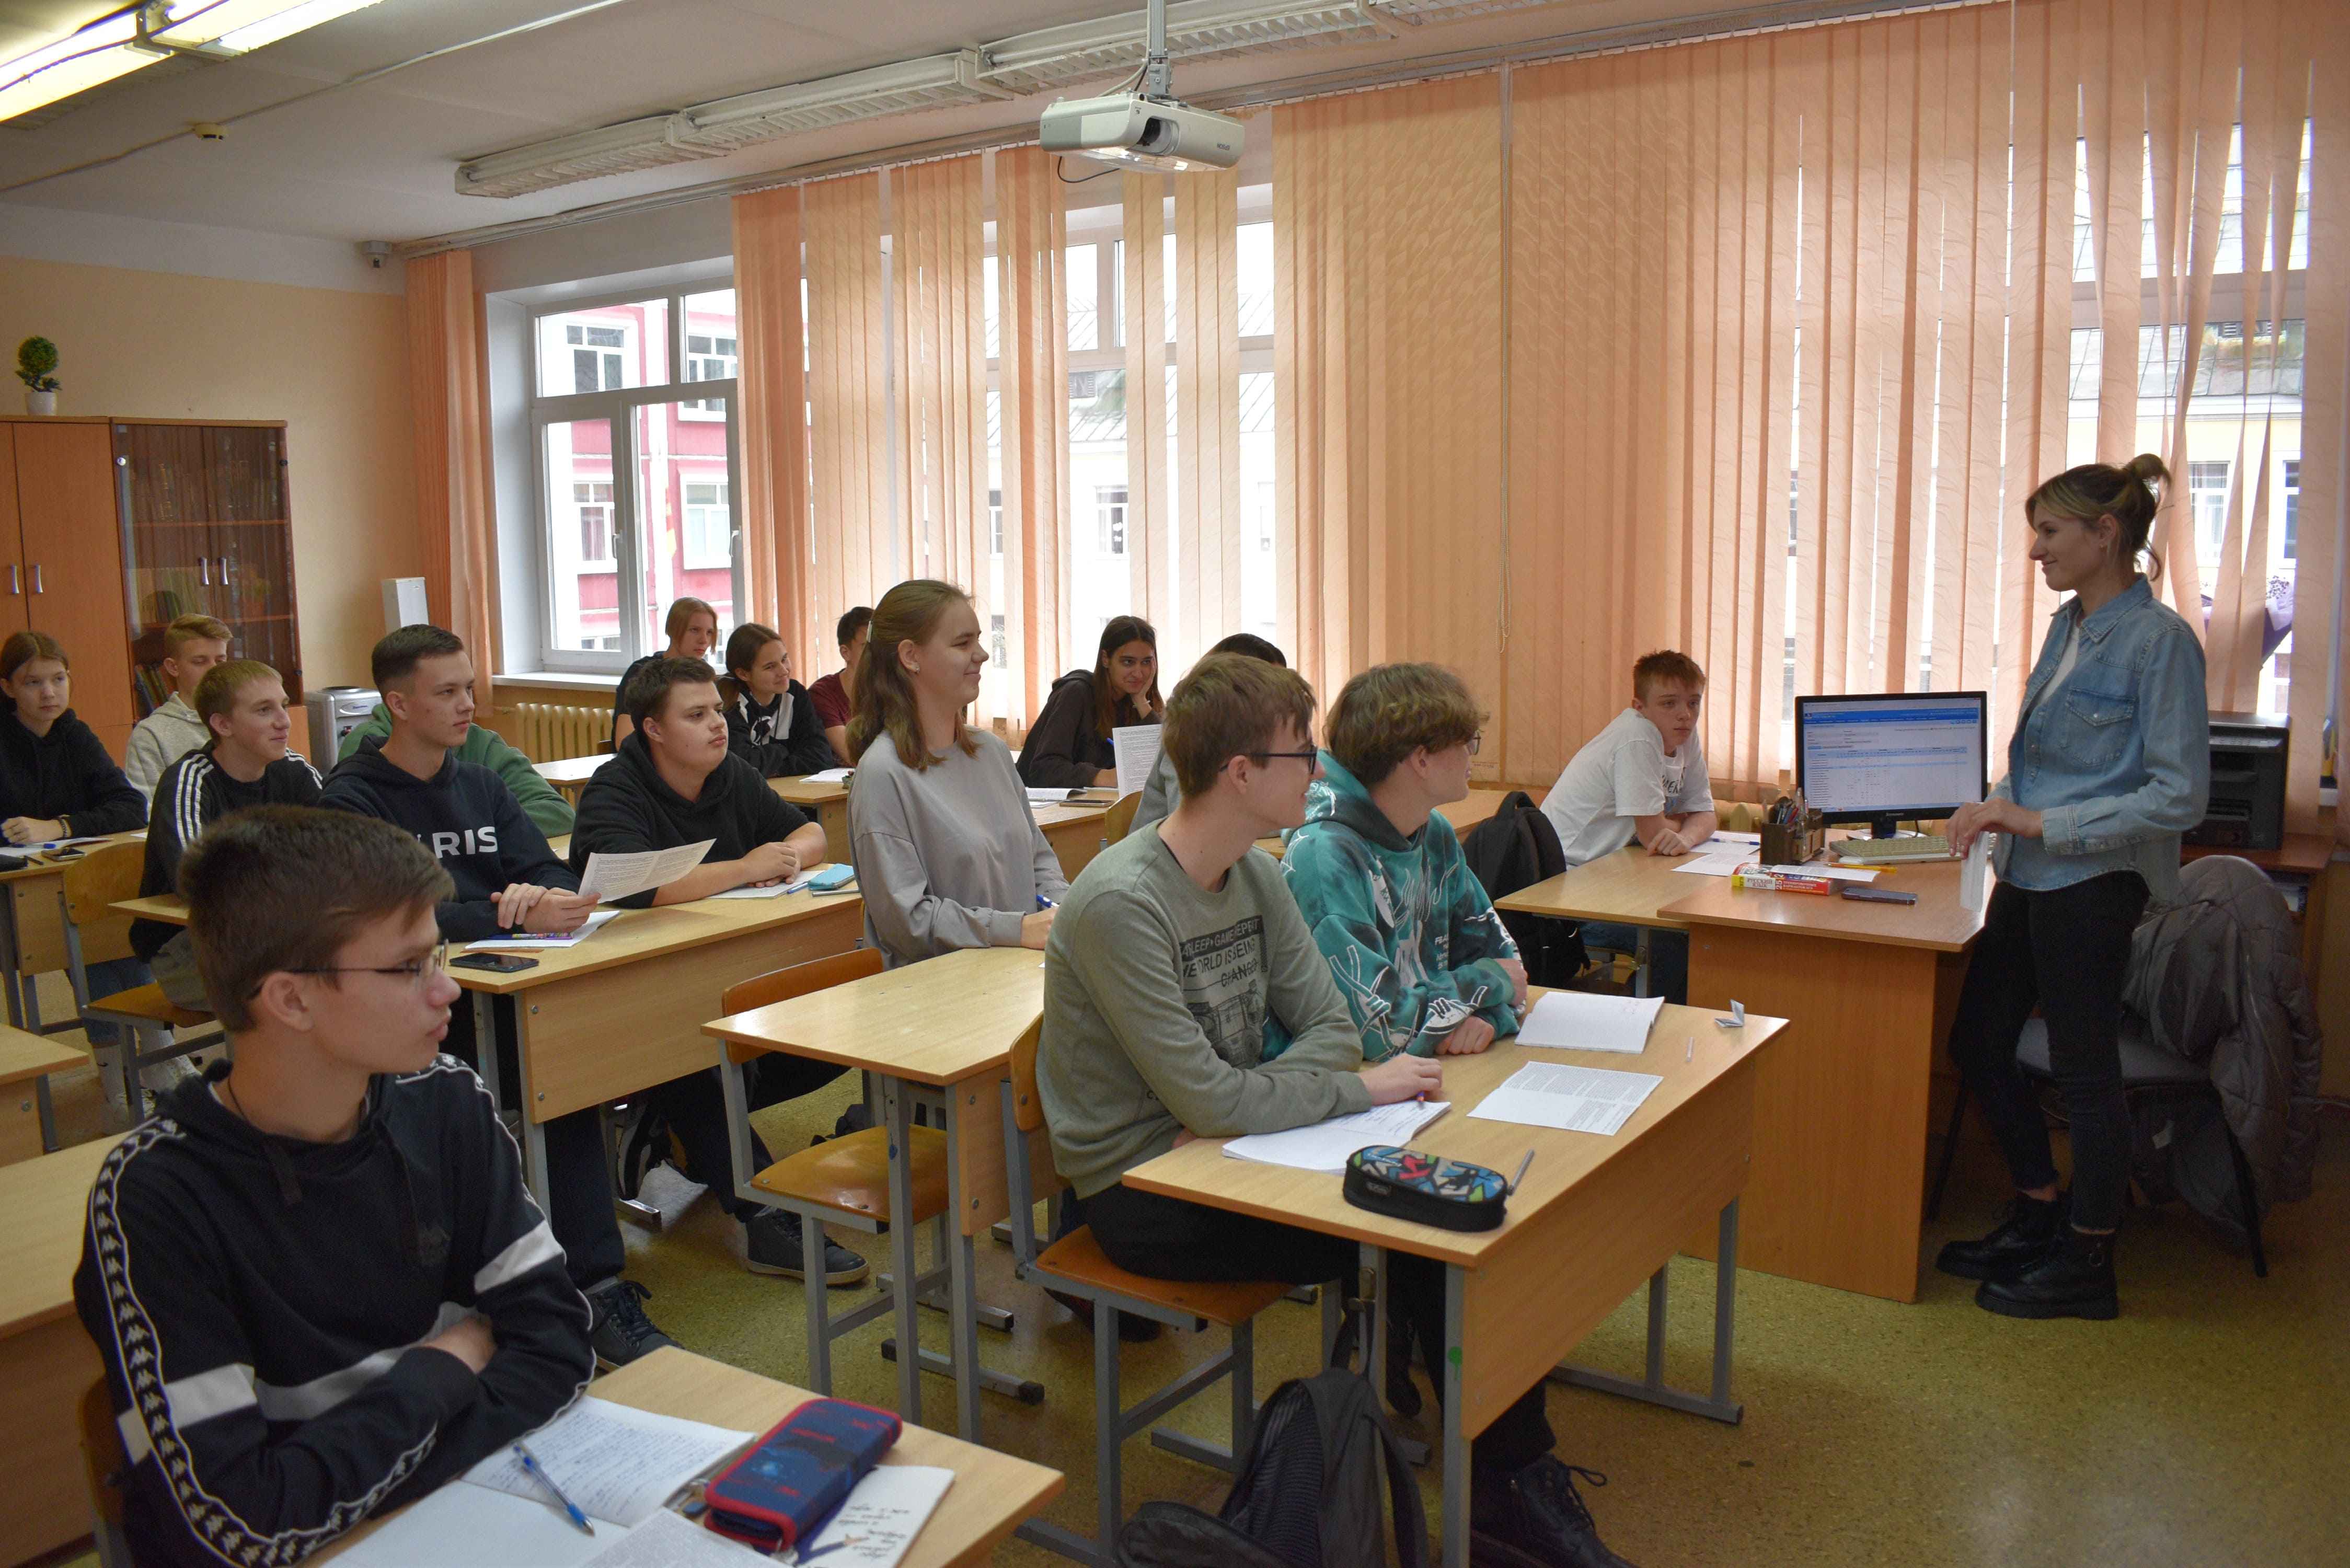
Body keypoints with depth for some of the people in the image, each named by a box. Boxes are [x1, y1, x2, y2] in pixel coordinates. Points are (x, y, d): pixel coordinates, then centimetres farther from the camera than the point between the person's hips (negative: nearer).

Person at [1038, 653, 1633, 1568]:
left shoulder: (1254, 873, 2)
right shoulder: (1122, 903, -24)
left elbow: (1330, 1027, 2)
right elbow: (1208, 1098, -26)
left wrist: (1243, 1108, -16)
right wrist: (1364, 1089, -17)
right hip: (1139, 1187, -7)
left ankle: (1512, 1481, -3)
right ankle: (1506, 1488, 3)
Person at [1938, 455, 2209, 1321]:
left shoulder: (2160, 639, -15)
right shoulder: (2066, 627, 10)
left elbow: (2180, 795, -18)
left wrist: (2046, 824, -22)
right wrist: (2002, 805, 4)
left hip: (2092, 884, -9)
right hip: (2030, 877, 9)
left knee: (2084, 1069, 4)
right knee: (1978, 1042, 15)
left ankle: (2087, 1265, 21)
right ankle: (2040, 1213, 33)